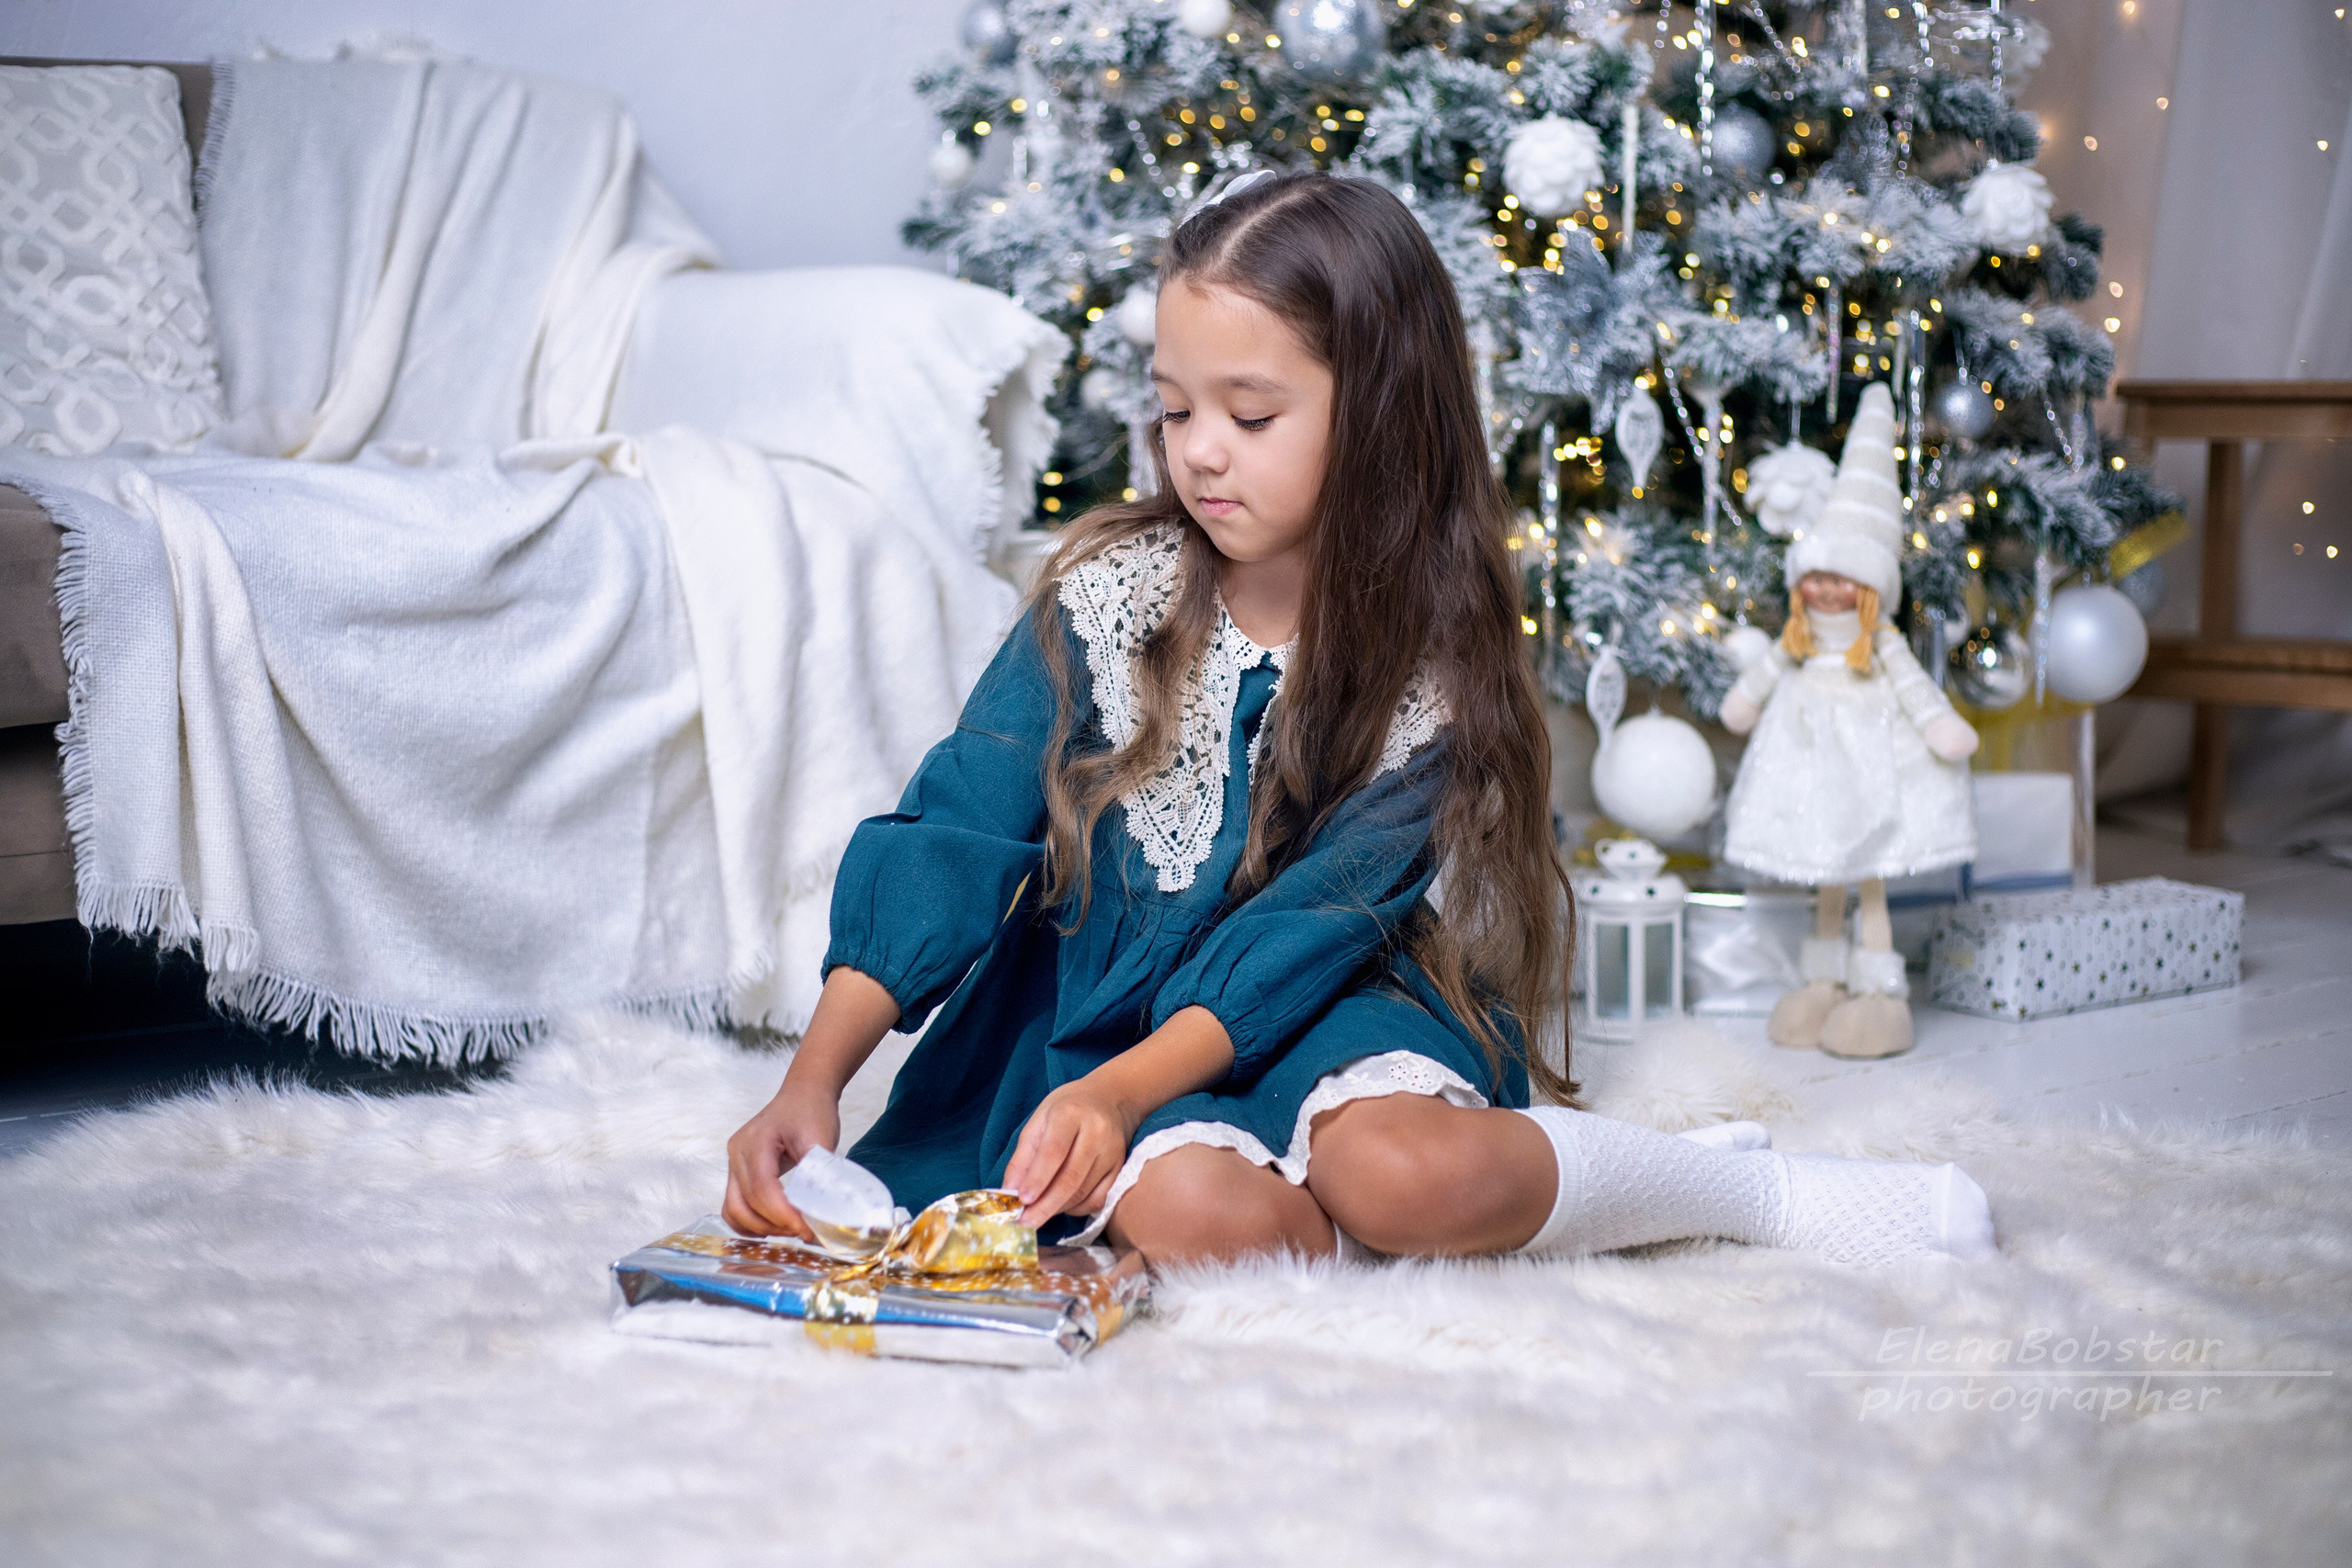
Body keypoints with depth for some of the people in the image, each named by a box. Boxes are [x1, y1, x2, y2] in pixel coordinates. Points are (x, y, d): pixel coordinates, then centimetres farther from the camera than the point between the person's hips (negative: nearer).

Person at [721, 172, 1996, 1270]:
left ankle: (1739, 1186, -11)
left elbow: (1313, 925, -16)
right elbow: (950, 836, -10)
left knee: (1399, 1171, -35)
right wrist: (813, 1081, -23)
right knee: (1195, 1207, -34)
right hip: (1096, 1005, 1)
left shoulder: (1428, 668, -7)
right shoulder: (1105, 594, -4)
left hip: (1317, 1017, -1)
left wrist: (1124, 1088, -33)